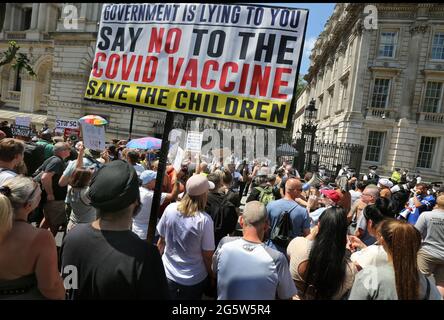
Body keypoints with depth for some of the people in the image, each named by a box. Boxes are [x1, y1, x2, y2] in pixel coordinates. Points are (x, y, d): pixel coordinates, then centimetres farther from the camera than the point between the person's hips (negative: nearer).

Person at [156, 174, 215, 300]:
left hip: (168, 274, 3)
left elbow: (161, 241, -2)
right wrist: (212, 276, 3)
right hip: (194, 280, -3)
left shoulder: (170, 209, -15)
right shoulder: (204, 220, -25)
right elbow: (208, 255, -15)